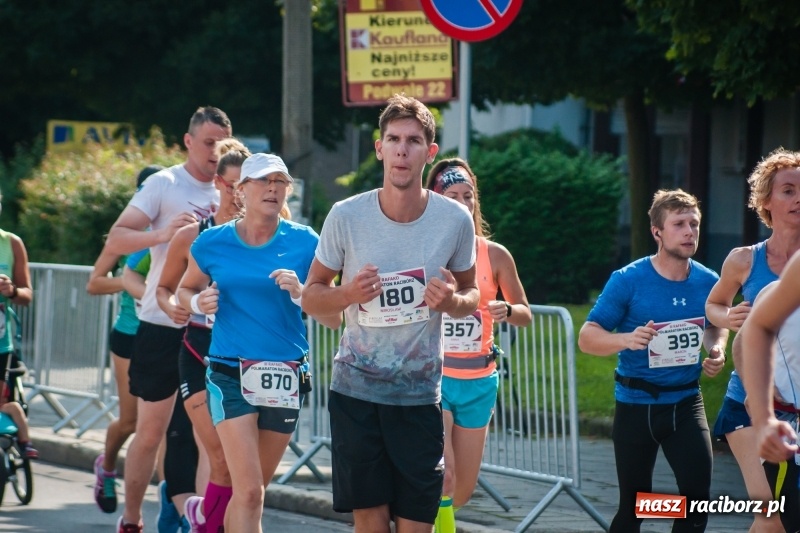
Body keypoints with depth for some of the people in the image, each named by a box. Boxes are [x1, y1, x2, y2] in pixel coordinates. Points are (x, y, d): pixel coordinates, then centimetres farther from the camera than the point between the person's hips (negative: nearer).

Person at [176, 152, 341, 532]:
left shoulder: (304, 243, -1)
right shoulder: (213, 243, 0)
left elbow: (334, 319, -1)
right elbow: (186, 290, 18)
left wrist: (299, 293, -19)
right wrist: (199, 303, -5)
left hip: (285, 376, 2)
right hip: (230, 375, -2)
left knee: (251, 489, 15)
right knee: (249, 490, -15)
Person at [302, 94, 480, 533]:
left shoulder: (455, 220, -6)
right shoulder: (346, 216, -8)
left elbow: (472, 293, 9)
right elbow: (311, 296, 3)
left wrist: (452, 301, -15)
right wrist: (349, 293, -19)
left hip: (420, 394, 0)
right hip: (355, 389, 0)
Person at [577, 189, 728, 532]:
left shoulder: (708, 282, -1)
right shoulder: (628, 281, -12)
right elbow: (587, 338, -11)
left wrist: (717, 350, -4)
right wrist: (627, 339, -31)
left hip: (686, 402, 2)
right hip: (636, 404, -2)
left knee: (697, 496, -8)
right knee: (634, 504, 7)